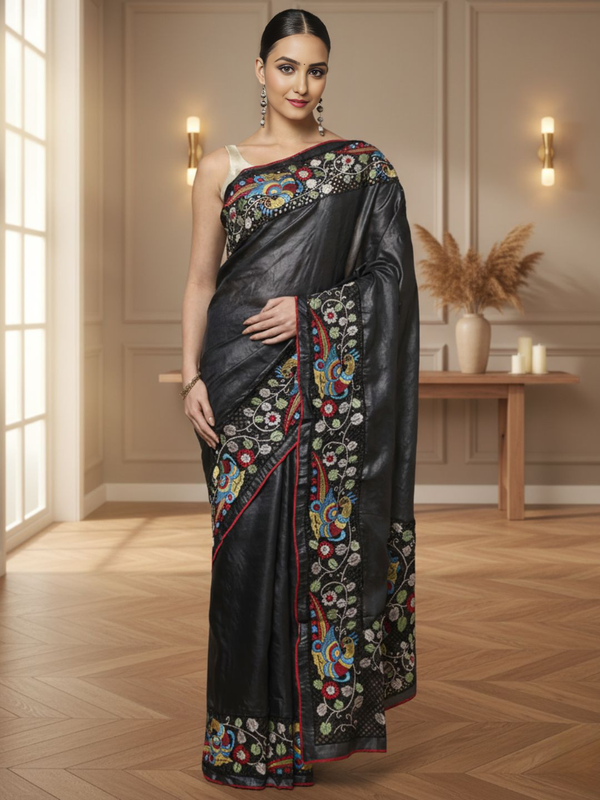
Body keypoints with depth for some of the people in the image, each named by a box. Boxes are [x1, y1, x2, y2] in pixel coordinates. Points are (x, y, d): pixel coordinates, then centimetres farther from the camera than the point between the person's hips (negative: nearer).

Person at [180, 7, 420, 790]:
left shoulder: (362, 164, 8)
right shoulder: (222, 167, 10)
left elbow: (392, 272, 3)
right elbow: (201, 281, 8)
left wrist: (311, 309, -10)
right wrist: (192, 375, -3)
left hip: (329, 379, 0)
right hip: (243, 372, 0)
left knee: (325, 535, -1)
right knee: (250, 541, 0)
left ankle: (316, 716, 14)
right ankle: (253, 734, 13)